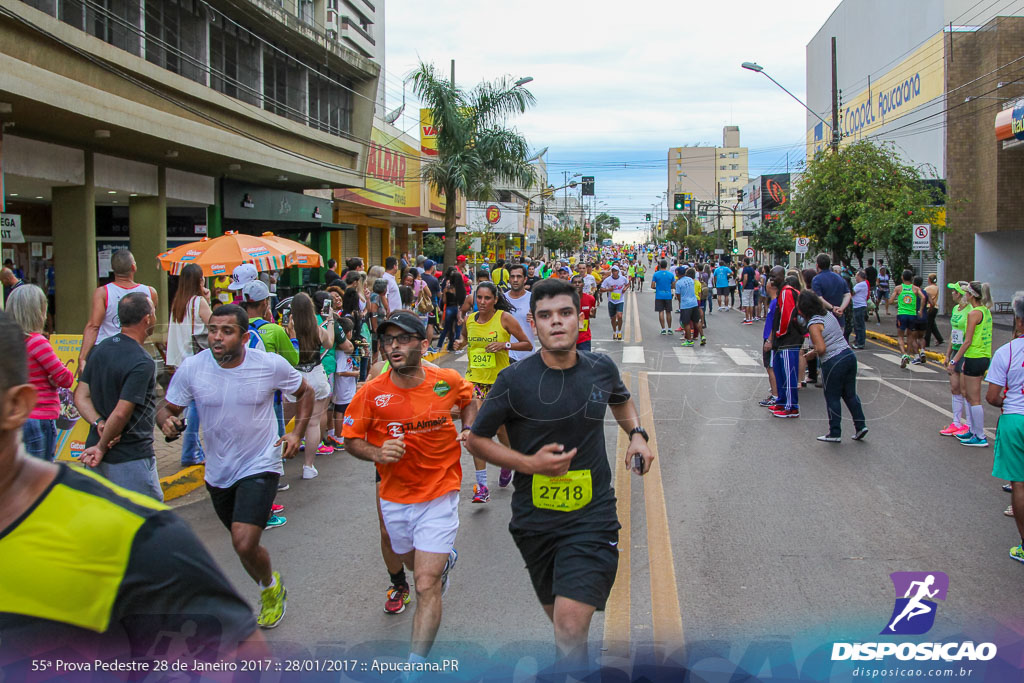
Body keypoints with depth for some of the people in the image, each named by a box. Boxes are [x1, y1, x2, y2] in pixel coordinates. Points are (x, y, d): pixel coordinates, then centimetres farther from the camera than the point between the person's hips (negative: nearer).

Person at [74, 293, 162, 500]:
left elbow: (80, 396, 6)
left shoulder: (100, 349, 7)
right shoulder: (142, 363, -19)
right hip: (132, 458, -8)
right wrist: (102, 447, -10)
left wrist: (99, 424, -7)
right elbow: (121, 413, -22)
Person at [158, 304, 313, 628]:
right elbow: (167, 409, 1)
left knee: (244, 543, -19)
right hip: (218, 472, 4)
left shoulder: (271, 365, -13)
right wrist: (167, 422, -23)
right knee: (244, 543, 19)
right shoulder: (192, 367, -10)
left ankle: (271, 586, 13)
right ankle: (270, 590, 47)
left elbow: (305, 392, 5)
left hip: (260, 467, -4)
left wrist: (297, 432, -8)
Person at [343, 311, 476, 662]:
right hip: (395, 497, 3)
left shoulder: (448, 380, -11)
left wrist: (468, 428, -5)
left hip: (439, 493, -3)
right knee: (413, 563, 28)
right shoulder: (372, 393, -14)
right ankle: (446, 558, 63)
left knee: (427, 586, -10)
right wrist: (378, 454, -21)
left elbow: (468, 400, 13)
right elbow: (351, 438, -2)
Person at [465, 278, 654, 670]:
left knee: (570, 630, -15)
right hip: (534, 518, 1)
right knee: (560, 619, 19)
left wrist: (636, 434, 4)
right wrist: (530, 463, -15)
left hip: (592, 516, 0)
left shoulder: (602, 368, -2)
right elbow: (476, 440, -2)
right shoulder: (515, 380, -11)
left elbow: (621, 399, 23)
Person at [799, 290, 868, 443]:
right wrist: (815, 351, 17)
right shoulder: (829, 315, 10)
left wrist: (814, 351, 0)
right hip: (849, 355, 8)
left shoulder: (814, 324, -14)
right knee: (850, 394, 17)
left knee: (832, 398, 5)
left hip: (833, 363, -8)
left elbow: (821, 348, -22)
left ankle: (835, 433, 13)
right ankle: (861, 425, 18)